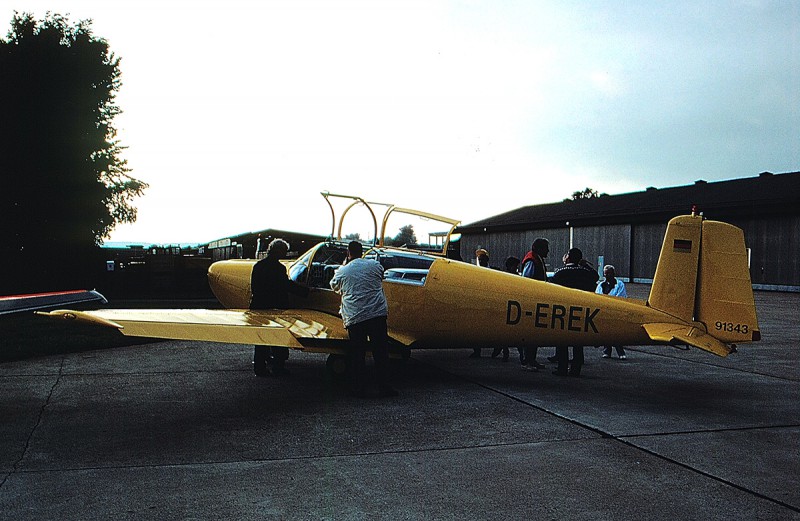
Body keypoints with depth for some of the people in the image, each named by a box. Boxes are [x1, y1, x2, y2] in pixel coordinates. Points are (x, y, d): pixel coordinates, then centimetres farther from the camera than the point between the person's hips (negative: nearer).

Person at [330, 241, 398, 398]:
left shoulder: (342, 272, 5)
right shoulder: (375, 265, 6)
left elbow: (334, 286, 25)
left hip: (354, 318, 0)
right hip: (377, 314, 0)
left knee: (357, 354, 8)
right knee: (381, 351, 4)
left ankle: (359, 388, 10)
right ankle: (384, 386, 4)